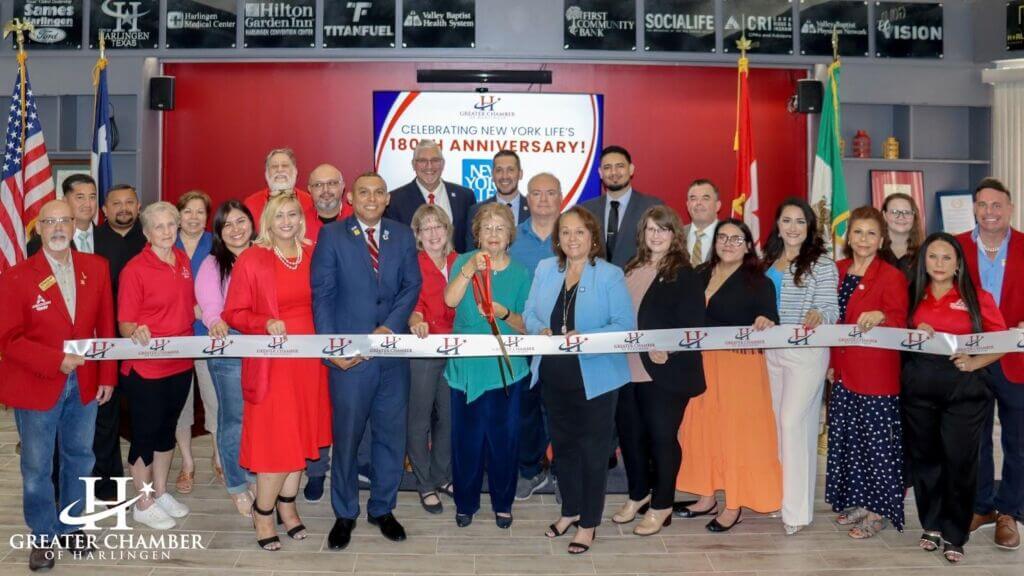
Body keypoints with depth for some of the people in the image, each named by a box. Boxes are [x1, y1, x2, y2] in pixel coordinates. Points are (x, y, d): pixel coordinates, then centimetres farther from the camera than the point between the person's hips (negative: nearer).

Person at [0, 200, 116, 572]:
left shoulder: (96, 268, 0)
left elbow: (106, 326, 3)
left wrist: (107, 376, 1)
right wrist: (56, 360, -22)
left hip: (84, 384, 3)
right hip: (35, 387, -3)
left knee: (79, 457, 16)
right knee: (37, 467, 8)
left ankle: (70, 526, 35)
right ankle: (44, 537, 26)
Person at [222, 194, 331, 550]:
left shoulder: (313, 255, 5)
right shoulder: (251, 260, -6)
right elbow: (234, 313, -5)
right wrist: (266, 323, -21)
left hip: (308, 358, 4)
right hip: (271, 362, -4)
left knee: (302, 434, 12)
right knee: (276, 439, -3)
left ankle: (287, 504, 30)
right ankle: (262, 513, 17)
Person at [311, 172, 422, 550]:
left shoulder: (402, 235, 9)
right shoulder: (332, 237, 1)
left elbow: (412, 285, 2)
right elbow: (322, 294, -4)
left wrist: (390, 327, -12)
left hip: (393, 349, 3)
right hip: (349, 353, -3)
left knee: (392, 434, 11)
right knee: (346, 436, 6)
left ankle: (382, 508, 28)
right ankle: (344, 514, 23)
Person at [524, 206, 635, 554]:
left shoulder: (610, 276, -10)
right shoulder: (545, 269, 4)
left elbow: (624, 325, -14)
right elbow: (530, 314, 6)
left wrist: (585, 338, -27)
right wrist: (541, 330, -16)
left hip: (595, 378, -4)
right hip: (554, 376, 5)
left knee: (593, 449, 9)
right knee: (562, 443, 18)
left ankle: (589, 523, 24)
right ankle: (570, 510, 38)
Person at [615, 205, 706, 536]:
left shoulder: (684, 275, -6)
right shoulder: (630, 270, 11)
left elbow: (692, 326, -13)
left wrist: (666, 350, -24)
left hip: (665, 371, -6)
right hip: (628, 369, 6)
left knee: (662, 437, 5)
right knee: (629, 433, 15)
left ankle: (661, 506, 20)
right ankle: (638, 495, 35)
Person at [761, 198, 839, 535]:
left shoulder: (822, 263, -6)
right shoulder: (769, 262, 13)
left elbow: (830, 308, -12)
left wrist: (818, 316, -32)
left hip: (806, 352, -6)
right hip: (772, 351, 6)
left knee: (794, 423, -10)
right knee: (780, 423, 13)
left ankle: (796, 509, -3)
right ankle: (780, 495, 25)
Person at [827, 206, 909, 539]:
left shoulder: (892, 277, -7)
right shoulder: (837, 271, 9)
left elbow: (900, 322, -11)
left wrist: (881, 317, -32)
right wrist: (831, 361, 11)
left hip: (877, 374, -6)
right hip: (844, 372, 6)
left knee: (876, 440, 1)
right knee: (846, 439, 12)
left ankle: (878, 511, 14)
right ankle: (857, 502, 27)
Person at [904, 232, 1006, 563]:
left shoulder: (977, 298, 1)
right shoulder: (913, 296, 8)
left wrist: (974, 363, -13)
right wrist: (916, 335, -5)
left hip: (964, 387, -2)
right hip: (919, 386, 2)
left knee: (959, 459, -2)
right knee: (924, 457, 9)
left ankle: (955, 535, 12)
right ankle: (932, 524, 25)